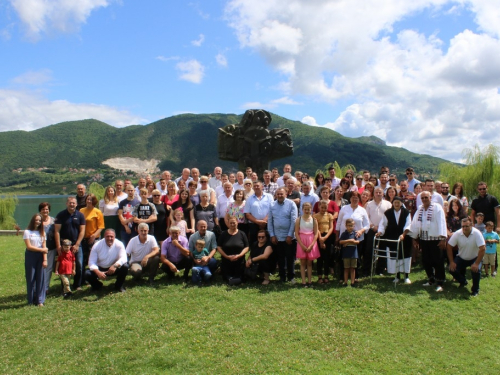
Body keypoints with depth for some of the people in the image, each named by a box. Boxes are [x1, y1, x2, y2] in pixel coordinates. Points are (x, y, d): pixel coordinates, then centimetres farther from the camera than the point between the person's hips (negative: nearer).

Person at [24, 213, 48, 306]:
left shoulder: (42, 232, 8)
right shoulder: (27, 232, -2)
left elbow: (44, 248, 3)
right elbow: (29, 246, -9)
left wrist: (45, 259, -4)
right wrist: (41, 249, -10)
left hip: (40, 256, 3)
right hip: (30, 256, -3)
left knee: (40, 277, 1)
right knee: (31, 278, 2)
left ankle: (40, 300, 7)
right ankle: (31, 300, 12)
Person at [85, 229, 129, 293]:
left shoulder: (119, 244, -16)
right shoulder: (97, 246, -14)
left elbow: (123, 258, -26)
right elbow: (92, 262, -18)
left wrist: (115, 266, -46)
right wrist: (98, 272, -36)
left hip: (114, 269, 0)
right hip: (100, 269, 1)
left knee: (125, 266, -29)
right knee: (87, 274, -26)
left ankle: (119, 285, 0)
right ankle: (97, 285, 11)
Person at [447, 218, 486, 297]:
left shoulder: (477, 233, -25)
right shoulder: (457, 234, -18)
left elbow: (482, 248, -27)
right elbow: (449, 247, -11)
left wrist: (477, 263, -31)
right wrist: (451, 262, -15)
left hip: (474, 258, -2)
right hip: (461, 258, 3)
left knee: (476, 270, -29)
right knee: (452, 269, -15)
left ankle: (475, 289, -1)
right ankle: (463, 282, 20)